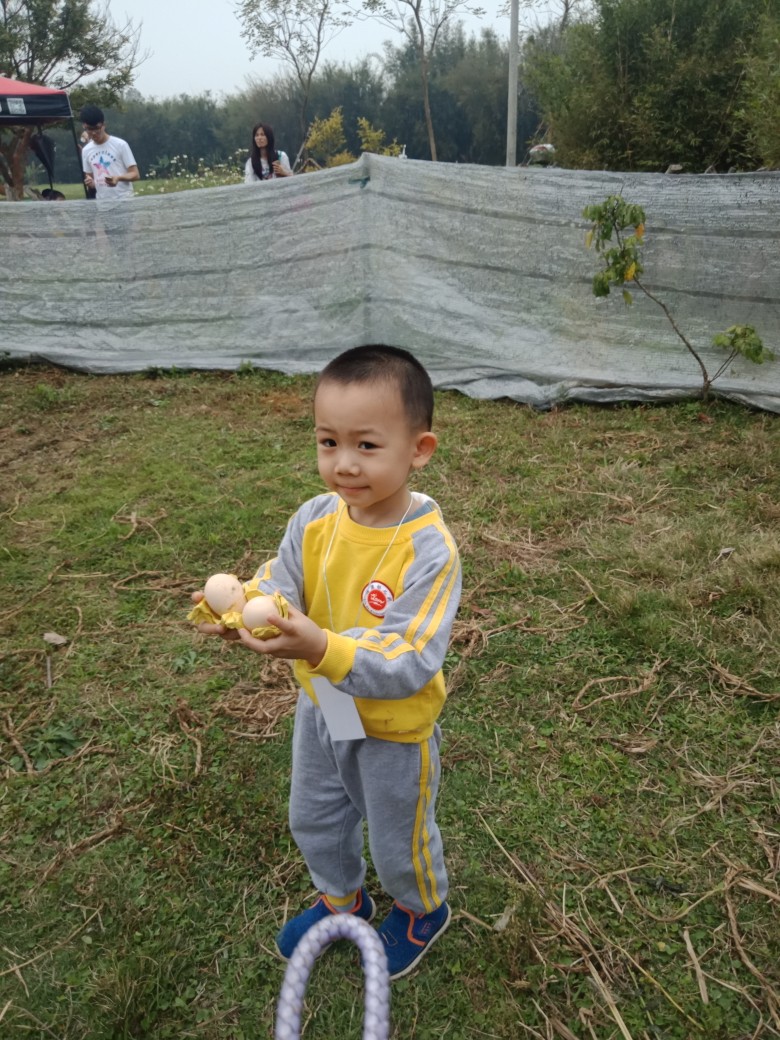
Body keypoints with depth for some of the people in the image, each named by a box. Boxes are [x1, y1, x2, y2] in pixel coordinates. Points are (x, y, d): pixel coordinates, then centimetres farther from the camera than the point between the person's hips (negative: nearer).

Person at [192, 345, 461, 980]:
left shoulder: (428, 549, -33)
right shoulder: (315, 519, -15)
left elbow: (411, 665, -36)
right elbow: (279, 588, -15)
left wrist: (322, 648, -51)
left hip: (394, 730, -5)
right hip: (322, 708, 6)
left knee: (399, 841, 22)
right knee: (314, 820, 29)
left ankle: (423, 909, 57)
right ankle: (342, 898, 61)